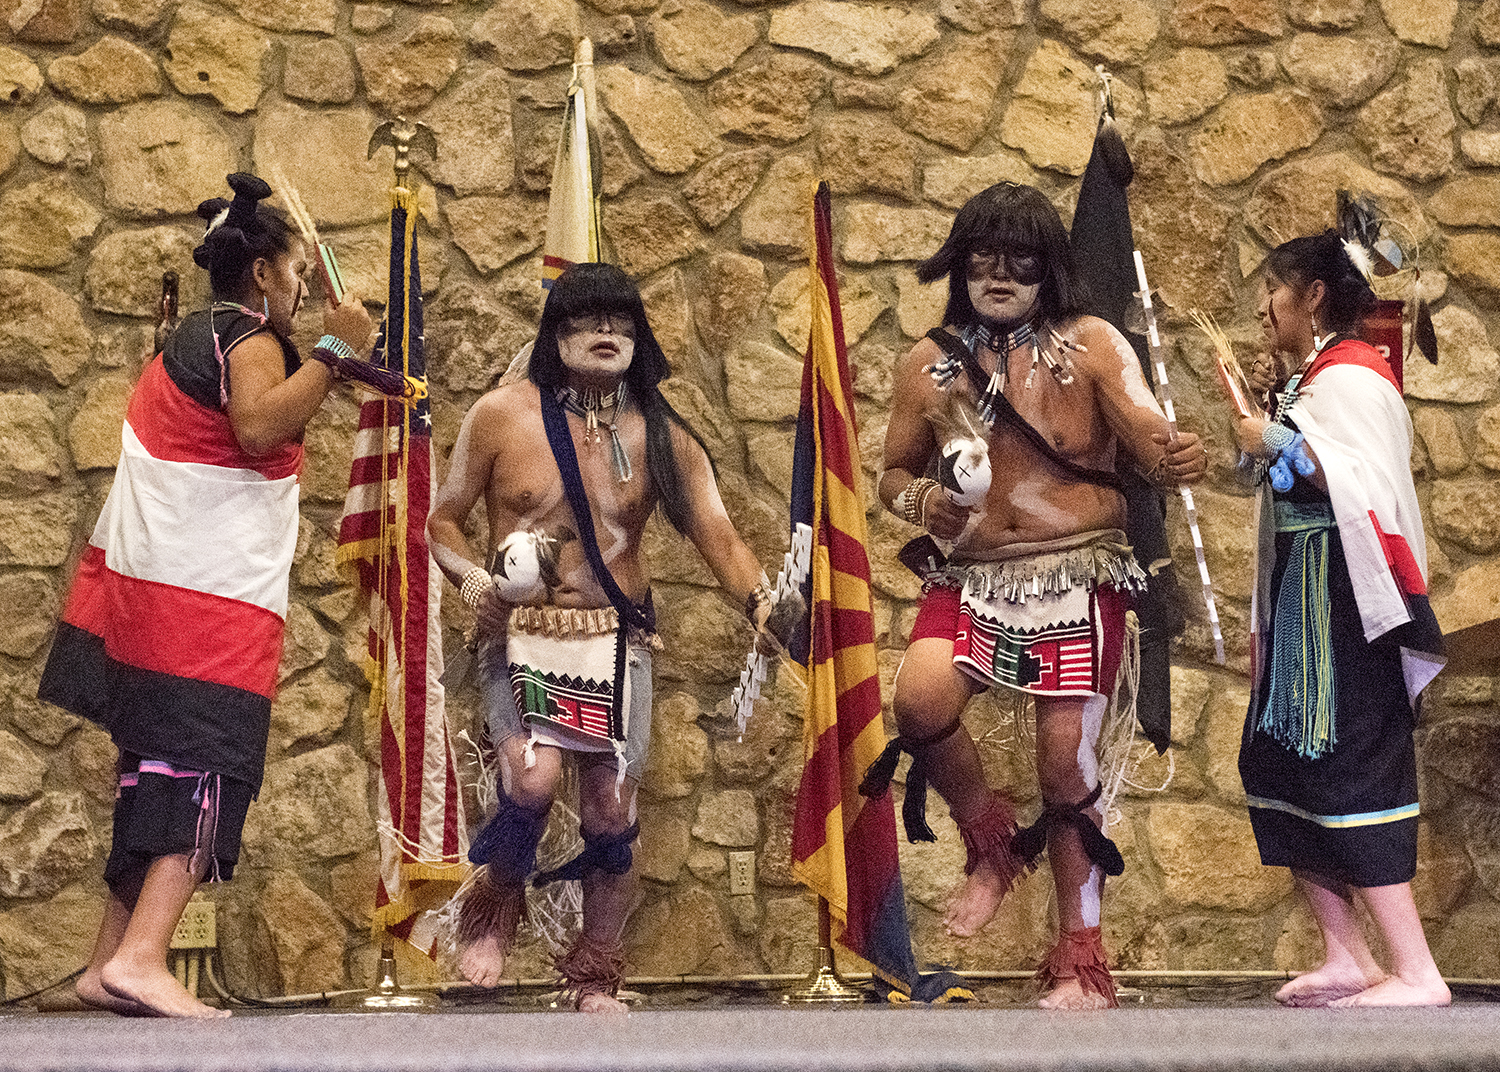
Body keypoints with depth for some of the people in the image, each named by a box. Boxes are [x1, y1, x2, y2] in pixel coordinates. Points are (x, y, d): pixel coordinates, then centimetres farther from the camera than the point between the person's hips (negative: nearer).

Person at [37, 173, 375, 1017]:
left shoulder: (197, 338, 23)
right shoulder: (248, 339, -8)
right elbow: (259, 425, -27)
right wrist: (332, 350, -23)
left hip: (149, 584, 10)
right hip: (209, 598, -10)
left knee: (163, 771, 13)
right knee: (207, 768, -15)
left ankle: (114, 962, 14)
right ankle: (141, 958, -27)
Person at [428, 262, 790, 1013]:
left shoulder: (660, 436, 4)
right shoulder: (503, 415, -1)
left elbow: (718, 535, -5)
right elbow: (443, 520, 6)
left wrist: (762, 603, -24)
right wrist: (470, 577, -15)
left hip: (618, 641, 2)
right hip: (522, 634, -2)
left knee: (611, 812, 0)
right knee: (534, 777, -25)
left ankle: (595, 974, 22)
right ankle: (494, 904, 7)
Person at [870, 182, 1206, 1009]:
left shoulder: (1090, 346, -2)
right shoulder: (930, 365, 5)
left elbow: (1152, 444, -10)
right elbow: (893, 474, 15)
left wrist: (1178, 459, -35)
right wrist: (922, 500, -9)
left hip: (1081, 576, -2)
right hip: (972, 576, 2)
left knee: (1066, 758, -3)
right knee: (920, 697, -26)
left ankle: (1080, 961, 13)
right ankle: (990, 843, 3)